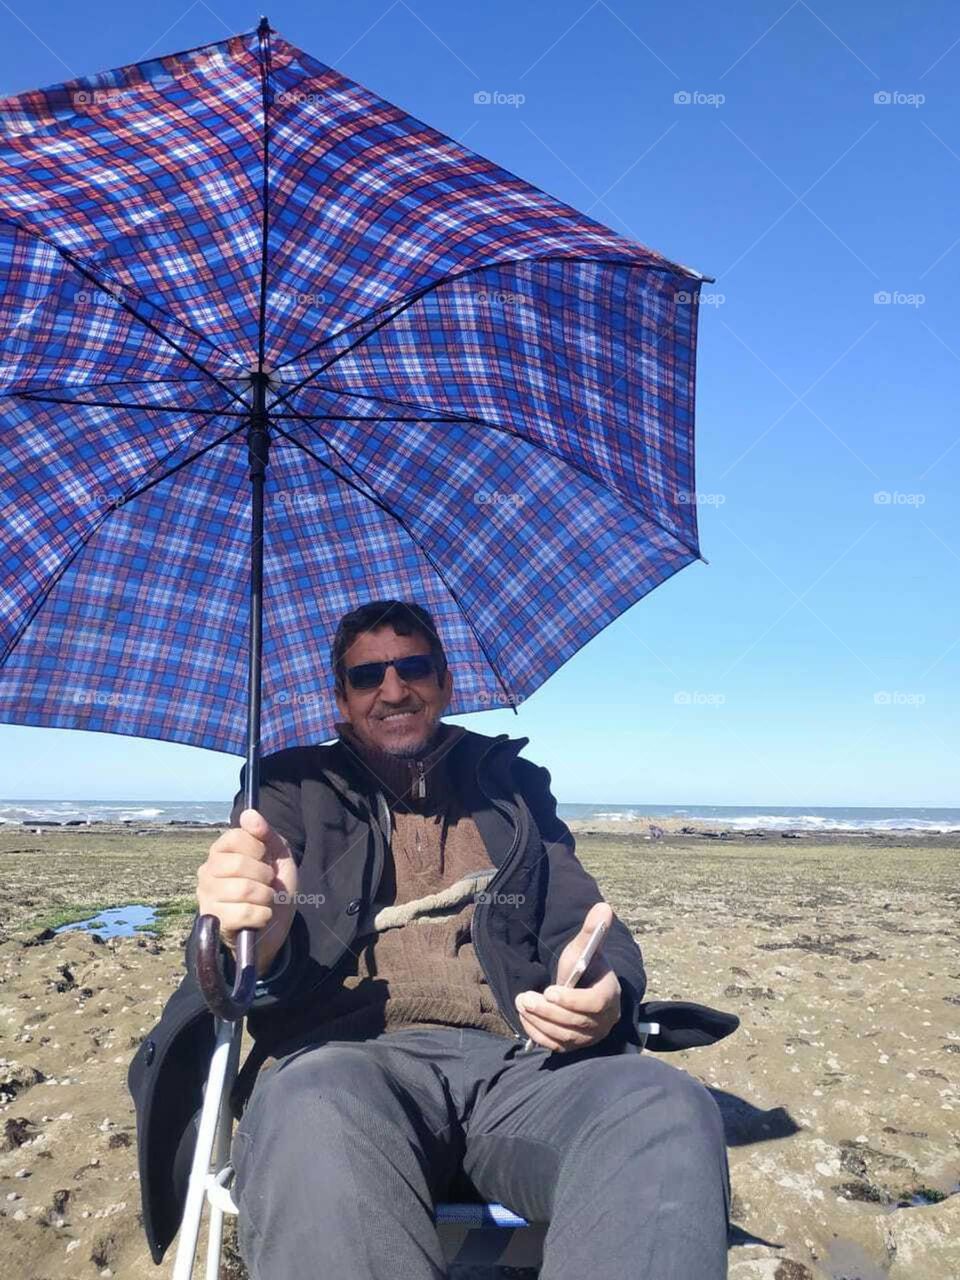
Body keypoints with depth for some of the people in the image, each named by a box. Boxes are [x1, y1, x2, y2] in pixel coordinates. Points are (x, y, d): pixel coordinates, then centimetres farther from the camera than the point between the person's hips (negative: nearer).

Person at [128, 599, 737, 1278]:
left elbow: (586, 918, 13)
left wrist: (605, 989, -14)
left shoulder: (513, 787, 22)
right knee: (314, 1121, -40)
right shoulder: (292, 791, 17)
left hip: (513, 1062, 3)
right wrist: (255, 941, -23)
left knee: (671, 1107, -30)